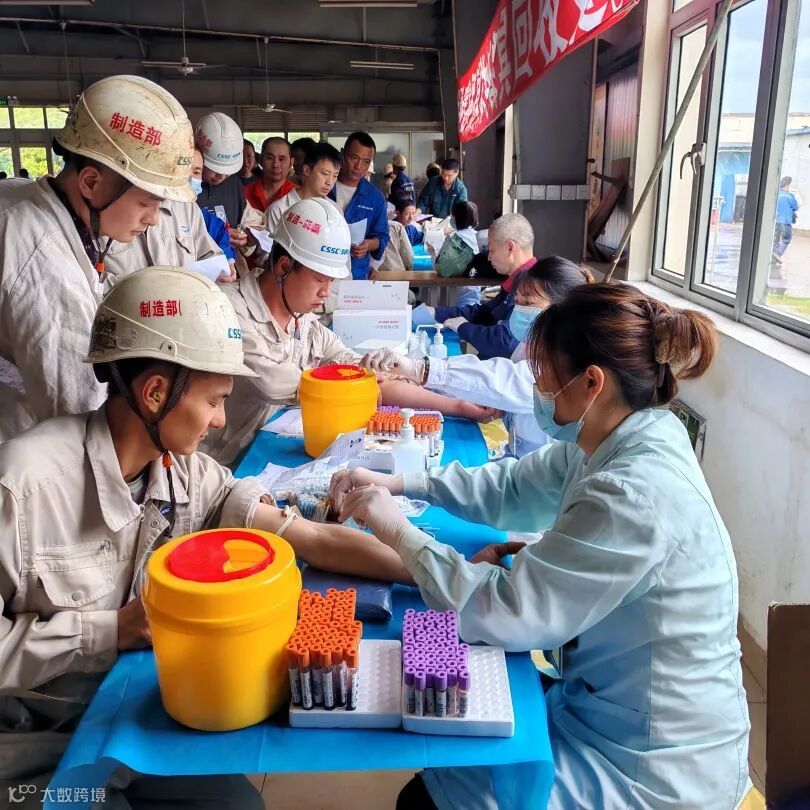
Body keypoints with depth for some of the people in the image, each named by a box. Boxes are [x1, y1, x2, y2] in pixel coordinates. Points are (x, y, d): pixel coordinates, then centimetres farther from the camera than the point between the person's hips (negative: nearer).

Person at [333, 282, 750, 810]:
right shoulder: (614, 443, -5)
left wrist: (400, 531, -17)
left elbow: (502, 613, -29)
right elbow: (512, 487, 7)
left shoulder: (635, 498, -34)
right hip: (608, 705, 8)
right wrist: (399, 483, 0)